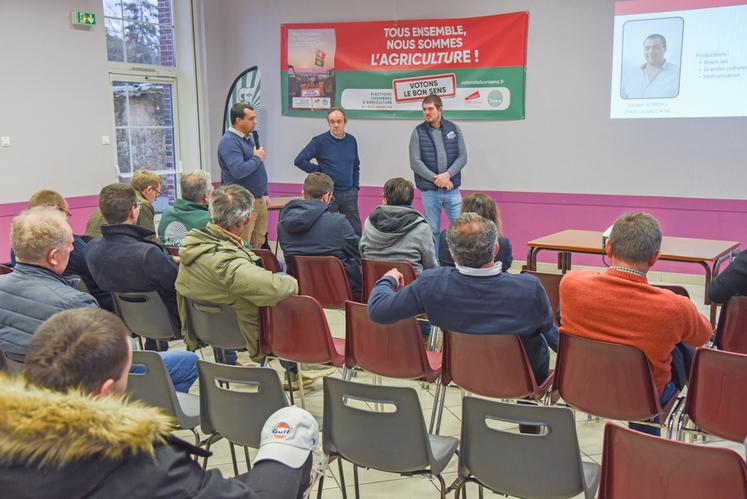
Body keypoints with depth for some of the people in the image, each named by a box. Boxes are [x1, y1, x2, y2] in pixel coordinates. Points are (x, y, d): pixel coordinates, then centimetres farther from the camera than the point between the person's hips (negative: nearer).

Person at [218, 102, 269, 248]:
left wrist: (264, 193, 21)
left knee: (258, 245, 12)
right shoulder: (229, 142, -16)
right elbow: (239, 171, -29)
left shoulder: (249, 137, 15)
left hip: (259, 200, 9)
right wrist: (257, 158, -13)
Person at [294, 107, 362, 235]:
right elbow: (299, 160, -9)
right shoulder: (320, 141, -7)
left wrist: (356, 186, 11)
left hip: (349, 193, 4)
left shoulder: (351, 140, 7)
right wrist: (319, 171, -5)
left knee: (356, 230, 6)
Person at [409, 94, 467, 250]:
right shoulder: (418, 132, 0)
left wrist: (447, 175, -14)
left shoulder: (453, 129, 5)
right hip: (429, 191, -1)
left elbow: (462, 157, 2)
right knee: (432, 232, 6)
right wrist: (436, 179, -14)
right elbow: (415, 162, -7)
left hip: (452, 189, 1)